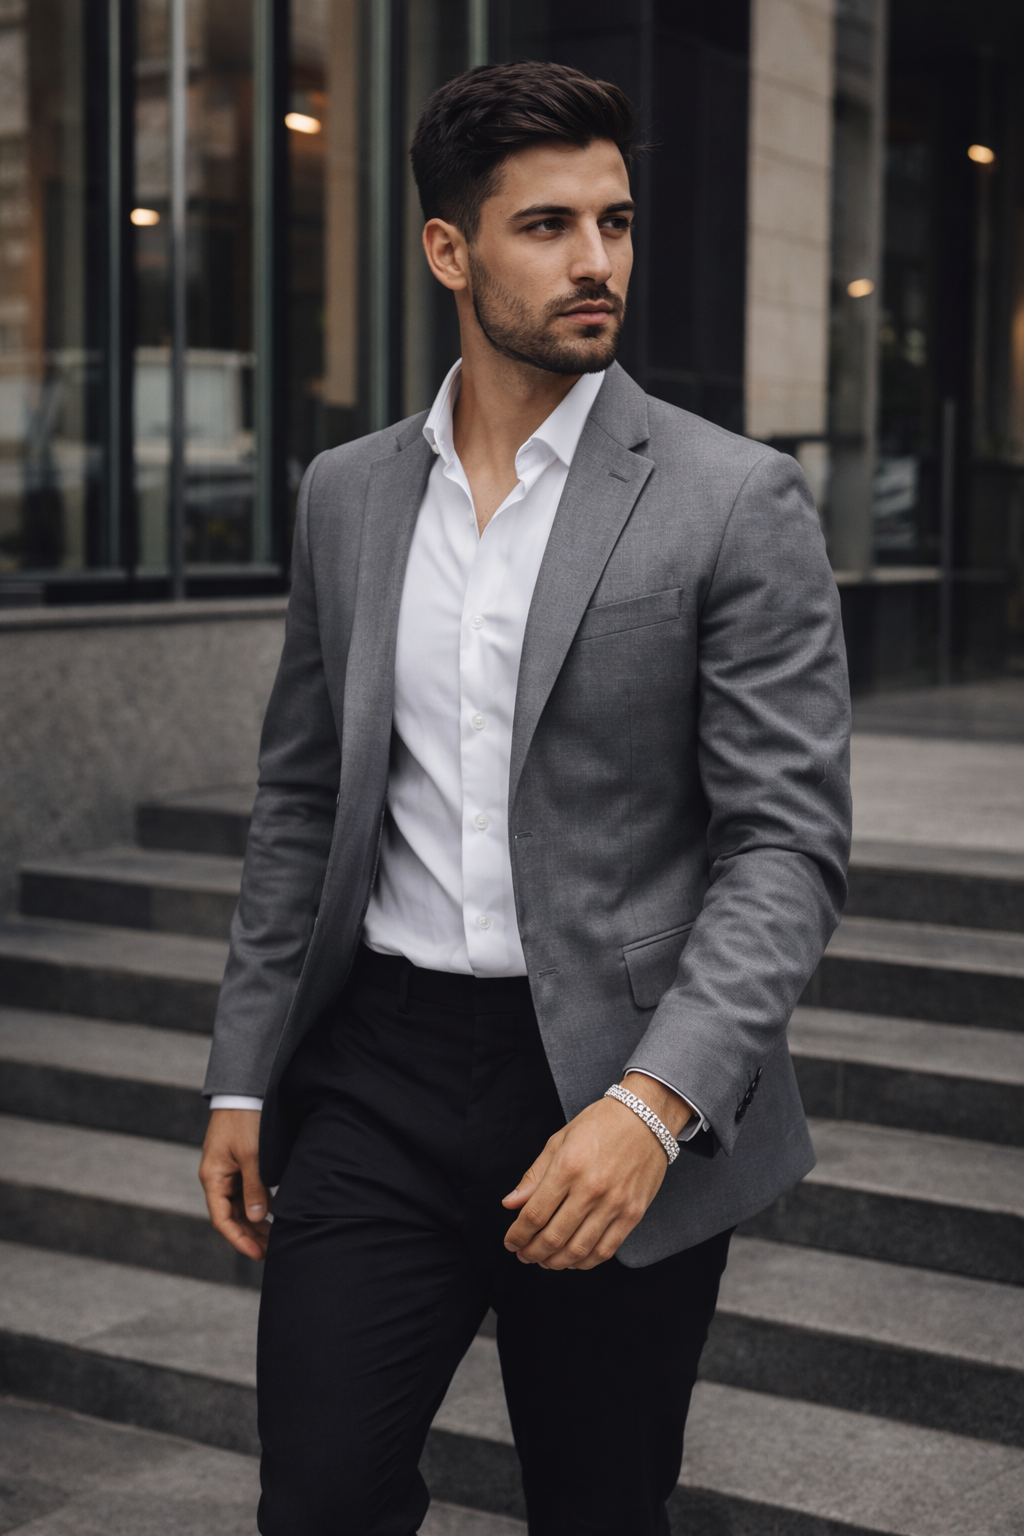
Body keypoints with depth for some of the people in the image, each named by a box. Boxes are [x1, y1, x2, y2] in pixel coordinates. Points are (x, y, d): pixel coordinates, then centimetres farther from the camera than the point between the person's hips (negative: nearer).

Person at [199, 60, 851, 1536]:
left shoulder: (736, 500, -6)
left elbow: (791, 842, -10)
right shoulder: (346, 493, 8)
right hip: (377, 1080, 3)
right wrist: (244, 1078, 10)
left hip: (619, 1100, -3)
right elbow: (300, 802, 14)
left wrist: (652, 1105, -22)